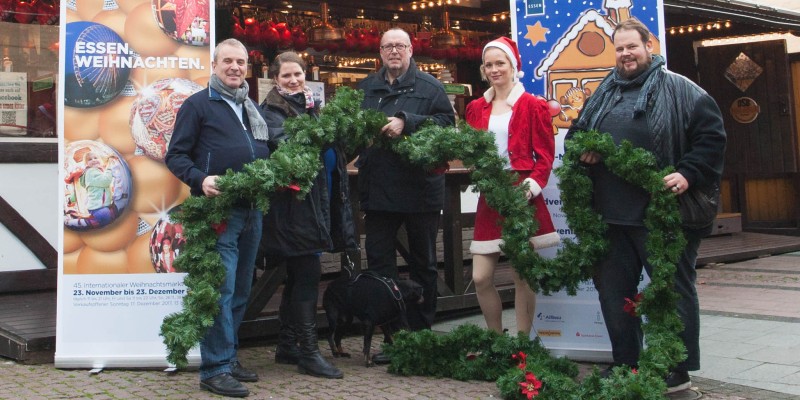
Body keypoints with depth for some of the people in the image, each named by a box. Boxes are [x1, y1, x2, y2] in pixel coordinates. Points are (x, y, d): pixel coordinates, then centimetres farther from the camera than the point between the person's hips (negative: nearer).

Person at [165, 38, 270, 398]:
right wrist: (200, 180, -21)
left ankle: (228, 358, 24)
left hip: (252, 210, 7)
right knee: (221, 289, -10)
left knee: (241, 290, 12)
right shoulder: (198, 104, 0)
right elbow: (175, 156, -4)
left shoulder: (252, 108, 20)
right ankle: (215, 368, -2)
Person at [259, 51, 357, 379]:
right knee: (309, 272, -10)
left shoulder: (309, 104, 18)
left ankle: (287, 346, 23)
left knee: (297, 275, 13)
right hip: (295, 201, -8)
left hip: (318, 201, 8)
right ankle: (308, 351, -3)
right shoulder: (272, 109, -5)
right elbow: (283, 143, -23)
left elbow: (330, 148, 21)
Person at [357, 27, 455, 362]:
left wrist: (407, 122, -20)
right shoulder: (366, 88, 13)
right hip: (378, 191, 3)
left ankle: (421, 332, 22)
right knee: (379, 262, 3)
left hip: (421, 189, -3)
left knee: (423, 263, 9)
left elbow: (447, 121, -12)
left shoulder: (429, 86, 1)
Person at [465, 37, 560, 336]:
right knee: (481, 278, 1)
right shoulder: (476, 108, 13)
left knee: (523, 275, 3)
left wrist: (533, 185, -16)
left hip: (522, 196, -4)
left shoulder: (533, 106, 0)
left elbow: (545, 155, -2)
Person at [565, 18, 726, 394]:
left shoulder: (680, 90, -1)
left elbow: (711, 135, -5)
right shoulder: (604, 93, 17)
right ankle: (625, 363, 26)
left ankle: (678, 370, 14)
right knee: (613, 290, 12)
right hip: (613, 213, 6)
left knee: (674, 289, 3)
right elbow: (575, 130, 26)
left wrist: (688, 173, -15)